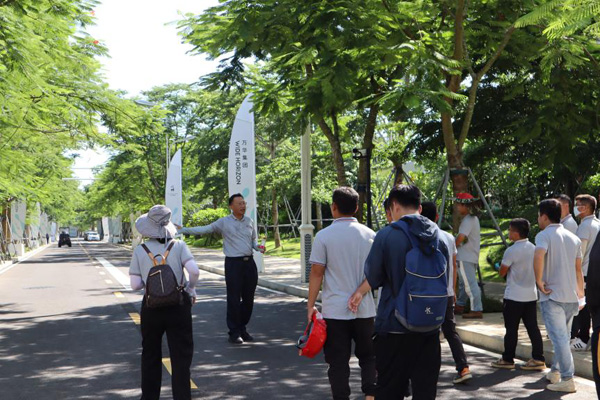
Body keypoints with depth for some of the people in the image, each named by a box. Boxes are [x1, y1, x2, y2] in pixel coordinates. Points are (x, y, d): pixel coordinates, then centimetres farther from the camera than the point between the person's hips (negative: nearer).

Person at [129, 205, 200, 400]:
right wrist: (191, 289, -2)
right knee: (180, 356, 6)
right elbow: (194, 271, -20)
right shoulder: (178, 246, -8)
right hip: (178, 305, -2)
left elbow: (135, 284, -7)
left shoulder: (140, 250, -4)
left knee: (150, 356, 19)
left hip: (151, 307, 2)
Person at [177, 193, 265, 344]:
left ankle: (243, 329, 21)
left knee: (248, 298, 7)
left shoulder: (249, 221, 12)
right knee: (234, 299, -4)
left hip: (249, 262, 4)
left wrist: (258, 247, 1)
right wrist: (182, 230, -7)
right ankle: (234, 332, 5)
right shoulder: (223, 222, -1)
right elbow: (204, 229, -2)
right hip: (233, 263, -4)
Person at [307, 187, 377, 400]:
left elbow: (316, 272, -8)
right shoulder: (369, 235, 3)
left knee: (338, 361, 5)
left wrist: (311, 305, -1)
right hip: (365, 308, 3)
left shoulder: (324, 236, -7)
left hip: (335, 310, -3)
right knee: (368, 357, 17)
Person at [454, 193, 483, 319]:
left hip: (465, 257, -11)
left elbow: (461, 237, -26)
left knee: (470, 284, -12)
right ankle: (460, 306, 32)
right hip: (472, 256, 11)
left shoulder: (468, 220, -17)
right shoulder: (474, 218, 15)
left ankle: (477, 310, -14)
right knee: (463, 281, 20)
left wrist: (453, 247, -9)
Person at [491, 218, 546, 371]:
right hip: (531, 295, 6)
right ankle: (538, 359, 7)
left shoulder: (511, 251, -16)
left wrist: (501, 265, 11)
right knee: (532, 327, 7)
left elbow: (502, 272, -9)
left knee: (511, 329, 3)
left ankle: (507, 359, 11)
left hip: (514, 297, -6)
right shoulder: (533, 248, 6)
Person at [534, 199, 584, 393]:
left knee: (559, 339, -6)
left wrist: (539, 281, -20)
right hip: (571, 297, 7)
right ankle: (555, 372, 27)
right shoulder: (574, 238, 13)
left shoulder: (544, 235, -9)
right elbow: (578, 269, 17)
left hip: (552, 296, -7)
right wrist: (580, 291, 25)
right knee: (562, 337, 18)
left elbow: (538, 256, -30)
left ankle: (567, 380, -7)